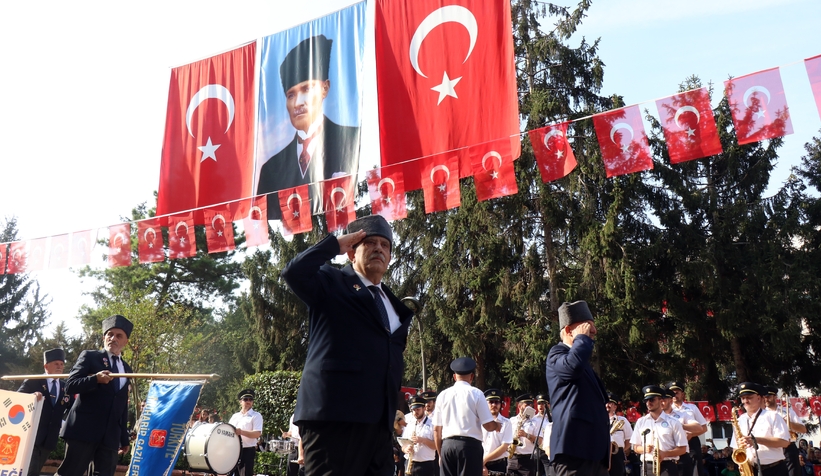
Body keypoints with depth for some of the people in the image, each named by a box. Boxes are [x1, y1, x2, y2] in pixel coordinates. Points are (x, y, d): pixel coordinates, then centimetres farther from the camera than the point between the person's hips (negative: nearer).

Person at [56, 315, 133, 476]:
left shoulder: (126, 369, 17)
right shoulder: (89, 357, 5)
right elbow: (70, 386, -5)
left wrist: (124, 438, 16)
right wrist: (96, 379, -24)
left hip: (110, 435, 4)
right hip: (84, 429, -4)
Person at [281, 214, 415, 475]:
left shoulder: (392, 302, 22)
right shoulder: (332, 282, 2)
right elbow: (294, 272, -19)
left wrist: (392, 413, 16)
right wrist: (336, 244, -8)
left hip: (377, 421, 7)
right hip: (335, 414, -7)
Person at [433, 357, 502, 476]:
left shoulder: (443, 395, 8)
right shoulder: (476, 393, -2)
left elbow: (436, 429, 9)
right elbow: (488, 425, -3)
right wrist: (497, 425, 19)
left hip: (447, 446, 4)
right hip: (470, 445, -4)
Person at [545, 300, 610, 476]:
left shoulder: (583, 360, 27)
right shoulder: (557, 354, -3)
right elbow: (573, 365, -29)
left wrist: (605, 444, 23)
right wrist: (583, 337, -10)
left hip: (593, 447, 10)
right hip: (574, 446, -10)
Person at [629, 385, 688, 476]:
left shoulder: (673, 422, 2)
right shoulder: (640, 422, 11)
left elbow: (682, 449, 1)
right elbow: (635, 447, 14)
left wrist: (665, 454, -15)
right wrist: (644, 449, -9)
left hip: (667, 466, -2)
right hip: (647, 466, 3)